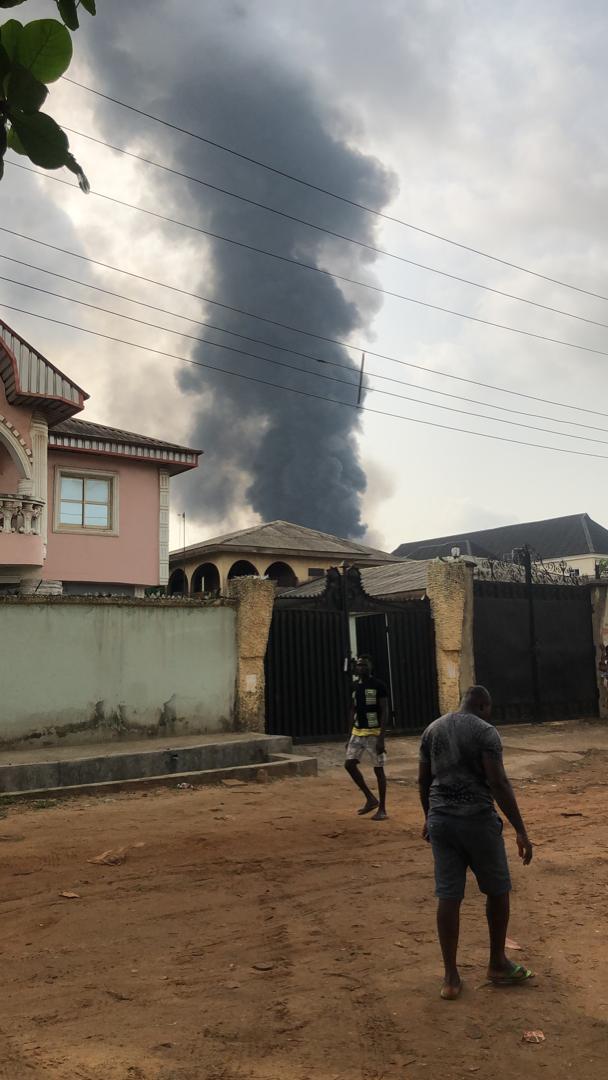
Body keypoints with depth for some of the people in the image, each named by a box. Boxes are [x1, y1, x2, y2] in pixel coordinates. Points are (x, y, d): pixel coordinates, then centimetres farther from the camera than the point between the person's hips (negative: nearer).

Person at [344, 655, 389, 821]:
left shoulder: (378, 686, -11)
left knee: (378, 769, 0)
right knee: (349, 764, -1)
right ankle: (370, 799, 13)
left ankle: (382, 809, 10)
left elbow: (385, 712, -13)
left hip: (374, 733, -7)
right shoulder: (355, 686, 9)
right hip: (358, 733, 7)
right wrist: (350, 736, 13)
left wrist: (381, 738, -19)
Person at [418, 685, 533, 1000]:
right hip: (477, 820, -5)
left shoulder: (433, 729, 10)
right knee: (497, 890, 15)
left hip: (441, 820, 5)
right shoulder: (485, 731, -9)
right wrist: (521, 830, -14)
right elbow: (499, 783, -16)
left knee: (448, 896, 8)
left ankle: (451, 977, 13)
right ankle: (497, 965, 28)